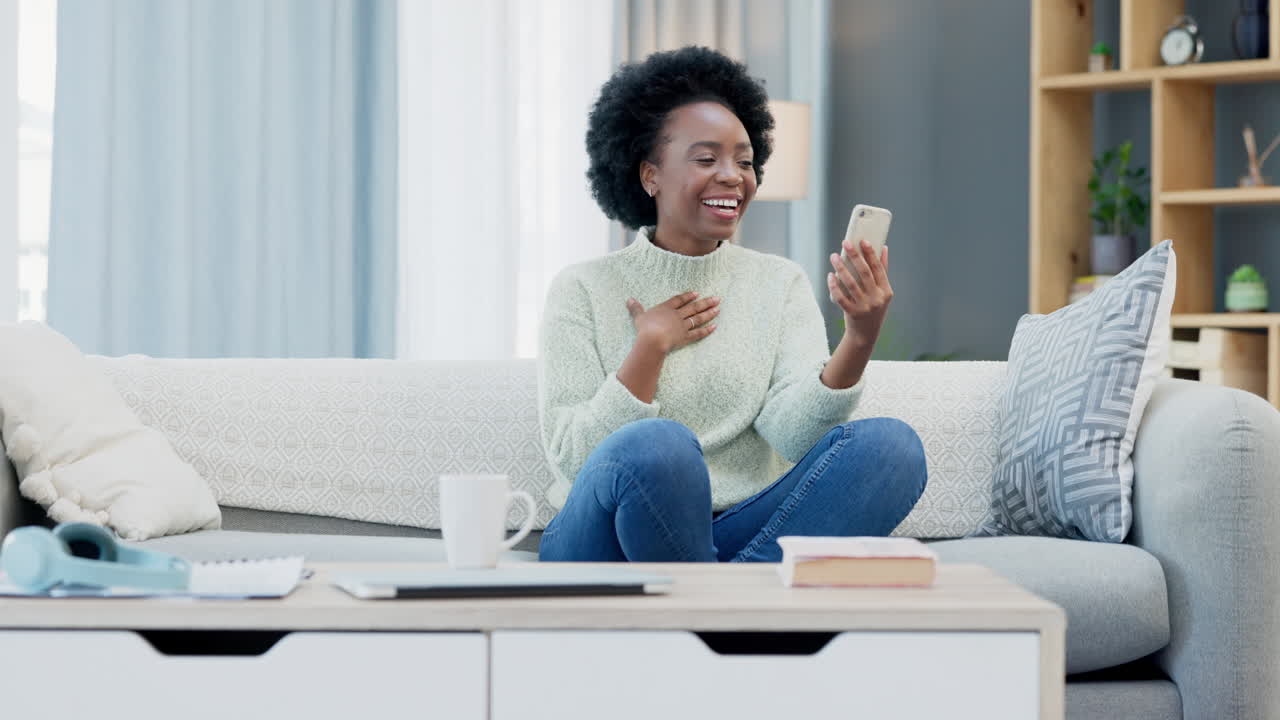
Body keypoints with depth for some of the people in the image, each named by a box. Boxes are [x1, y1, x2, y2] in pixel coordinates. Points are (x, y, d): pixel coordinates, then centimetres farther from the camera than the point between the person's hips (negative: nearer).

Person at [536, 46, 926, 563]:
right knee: (657, 444, -36)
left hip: (744, 534, 3)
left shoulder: (780, 283, 10)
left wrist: (860, 339, -23)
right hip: (611, 542, -3)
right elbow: (573, 459, -7)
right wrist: (651, 345, -8)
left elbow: (794, 433, -7)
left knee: (892, 445, -22)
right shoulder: (584, 291, 3)